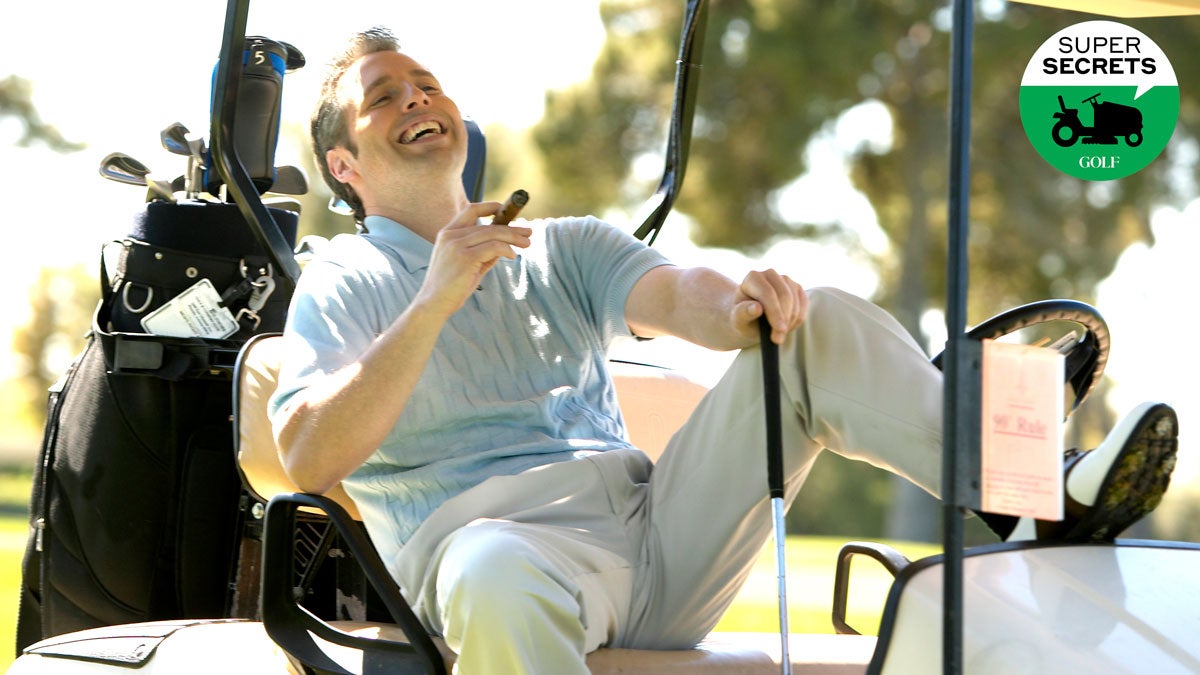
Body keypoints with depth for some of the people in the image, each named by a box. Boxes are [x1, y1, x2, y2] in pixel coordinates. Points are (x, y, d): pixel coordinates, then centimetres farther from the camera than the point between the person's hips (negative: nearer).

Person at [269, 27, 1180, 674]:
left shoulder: (559, 250, 25)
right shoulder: (339, 289, 13)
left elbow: (669, 293, 3)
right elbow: (309, 458, -5)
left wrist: (741, 308, -22)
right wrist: (436, 300, -13)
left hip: (658, 526, 4)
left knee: (817, 324, -7)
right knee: (497, 580, -42)